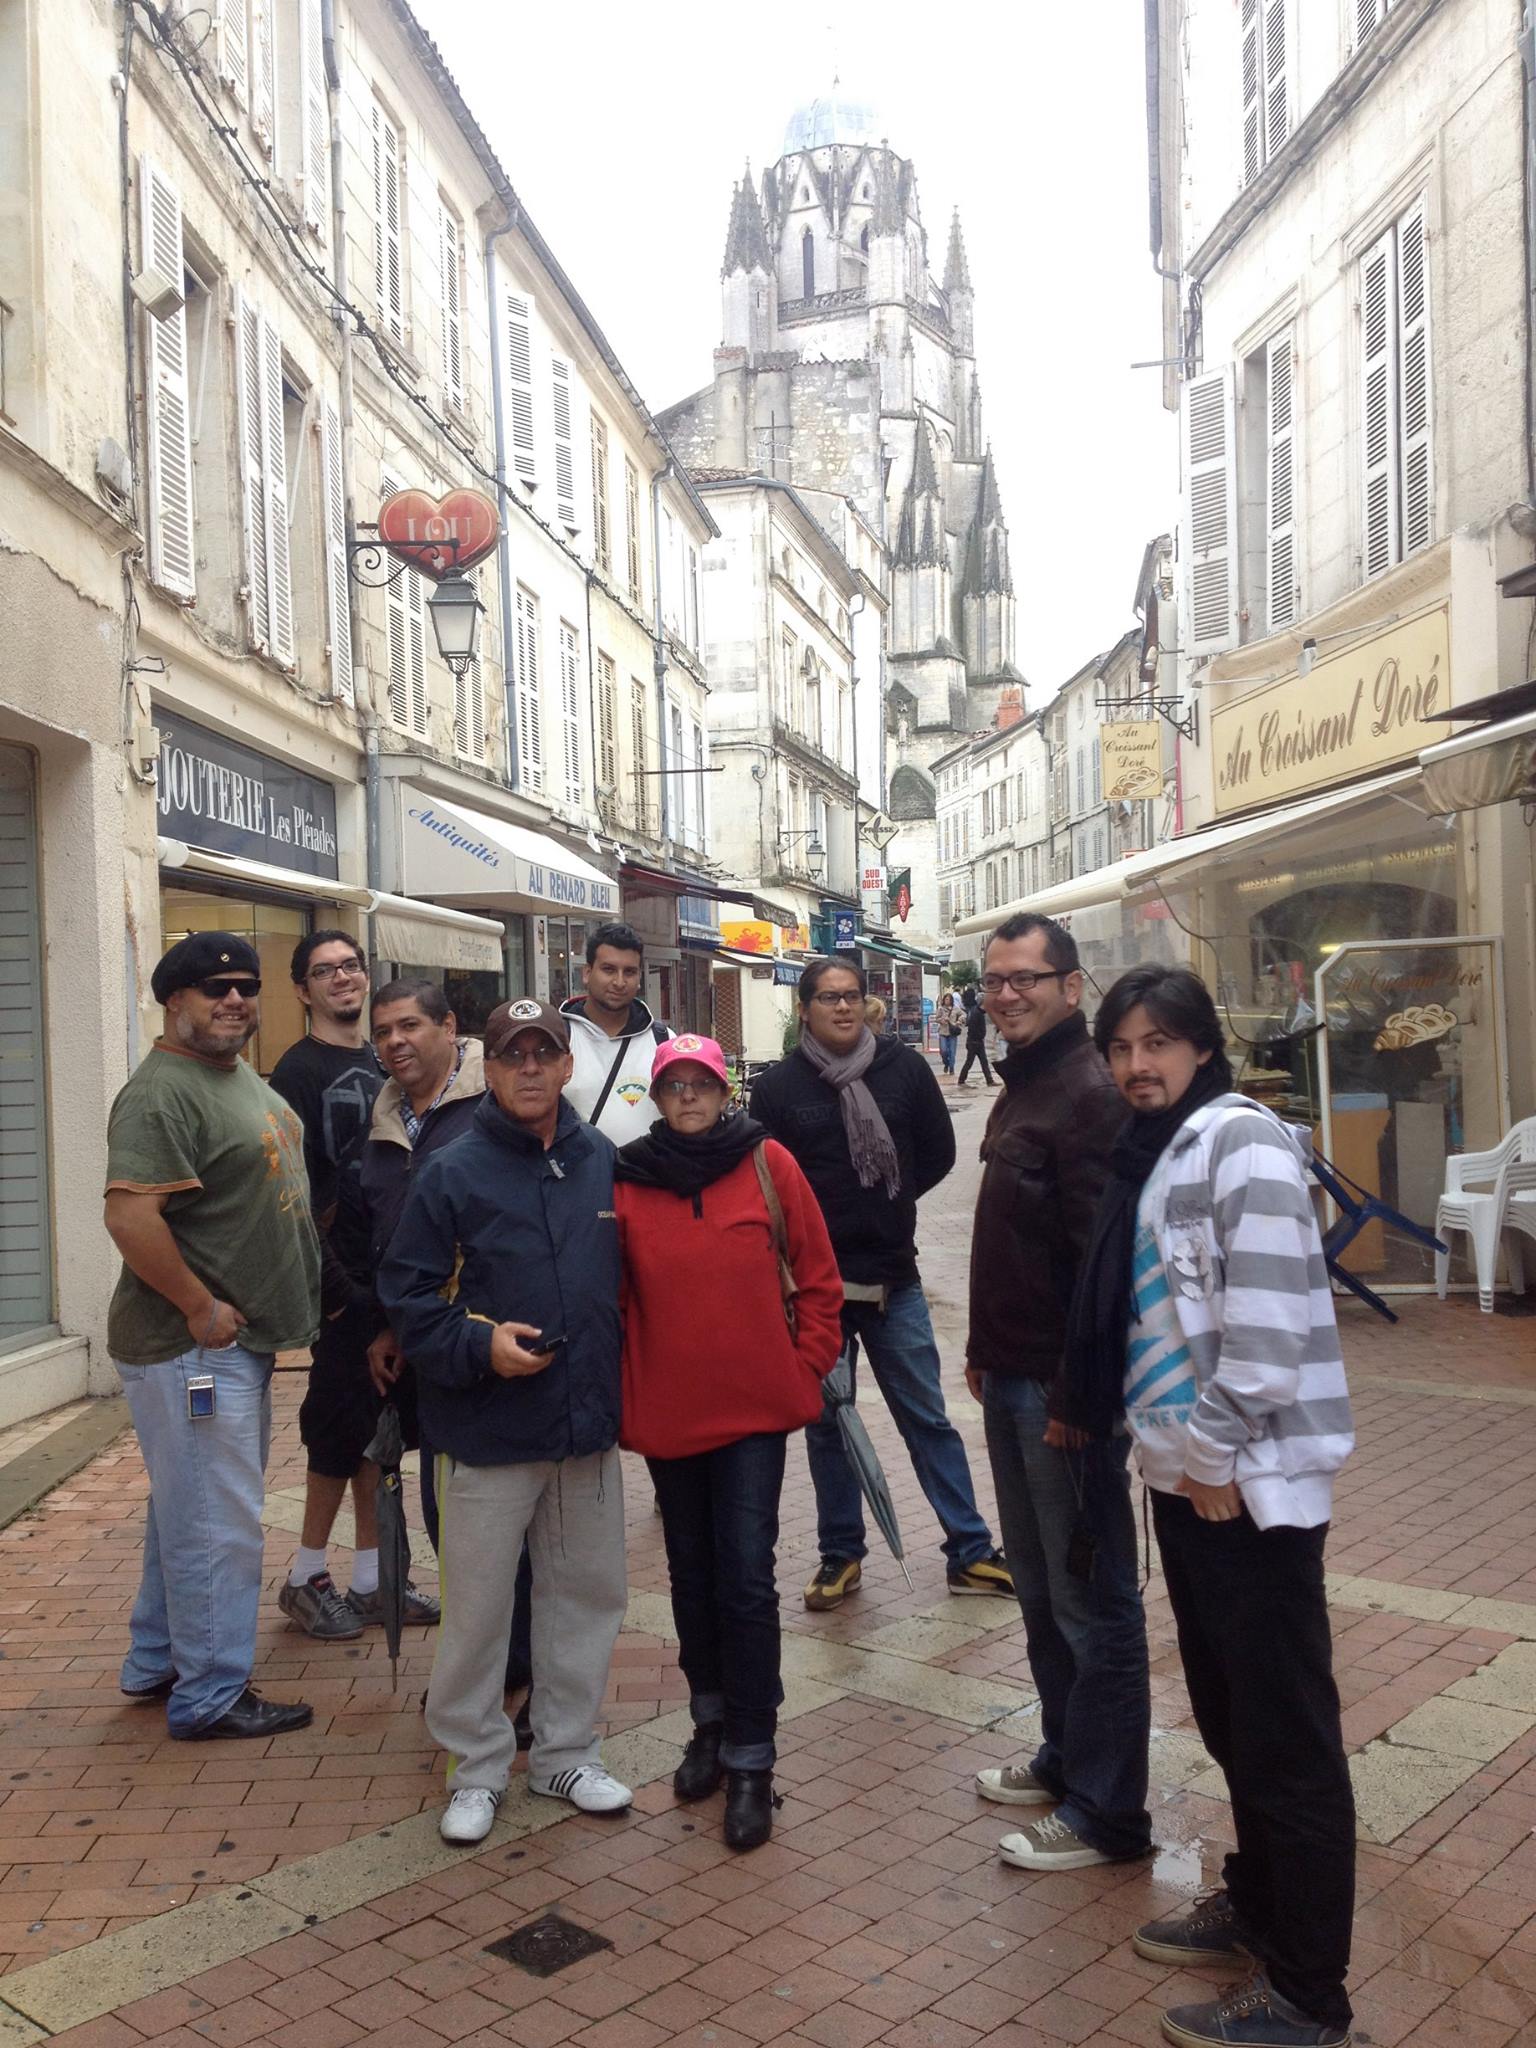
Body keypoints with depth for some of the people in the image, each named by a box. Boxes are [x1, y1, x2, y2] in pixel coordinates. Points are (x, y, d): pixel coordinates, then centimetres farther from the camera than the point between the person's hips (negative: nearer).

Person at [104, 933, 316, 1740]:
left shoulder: (242, 1077, 13)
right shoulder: (162, 1090, -19)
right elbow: (130, 1215, -29)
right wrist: (201, 1308, -22)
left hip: (238, 1340, 10)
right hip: (193, 1347, -10)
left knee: (188, 1513, 21)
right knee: (215, 1527, 0)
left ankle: (155, 1664, 37)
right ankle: (209, 1697, 15)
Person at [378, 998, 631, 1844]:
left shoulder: (603, 1162, 5)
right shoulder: (451, 1172, -8)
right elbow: (407, 1295, -7)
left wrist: (614, 1377, 11)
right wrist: (478, 1344, -21)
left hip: (587, 1425, 5)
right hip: (487, 1433, -4)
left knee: (587, 1592, 15)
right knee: (478, 1607, 6)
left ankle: (566, 1752, 33)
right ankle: (477, 1766, 26)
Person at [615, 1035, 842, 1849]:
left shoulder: (767, 1164, -5)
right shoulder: (628, 1181, -2)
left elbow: (818, 1276, 1)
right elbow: (614, 1299, 4)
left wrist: (807, 1364, -2)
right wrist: (625, 1395, 2)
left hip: (755, 1406, -2)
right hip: (667, 1409, 2)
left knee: (747, 1577, -2)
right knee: (692, 1569, 17)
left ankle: (750, 1759, 11)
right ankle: (711, 1721, 36)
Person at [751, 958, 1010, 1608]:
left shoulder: (905, 1068, -1)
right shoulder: (779, 1086, -3)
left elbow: (938, 1153, 8)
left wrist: (890, 1202, 5)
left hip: (894, 1278, 0)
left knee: (928, 1419, 8)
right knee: (825, 1422, 12)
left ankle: (970, 1552, 18)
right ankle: (840, 1556, 26)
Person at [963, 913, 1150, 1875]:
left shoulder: (1089, 1094, -18)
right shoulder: (1021, 1088, 13)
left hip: (1063, 1390, -10)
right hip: (1013, 1381, 10)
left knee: (1093, 1601, 3)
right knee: (1039, 1585, 21)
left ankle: (1106, 1814, 16)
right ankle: (1066, 1758, 37)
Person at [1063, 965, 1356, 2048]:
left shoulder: (1242, 1139, -15)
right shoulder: (1155, 1152, 13)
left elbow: (1267, 1310, -22)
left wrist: (1221, 1455, -16)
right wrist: (1179, 1451, 14)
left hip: (1247, 1481, -9)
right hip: (1186, 1474, 9)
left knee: (1286, 1732, 2)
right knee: (1227, 1711, 21)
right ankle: (1257, 1904, 39)